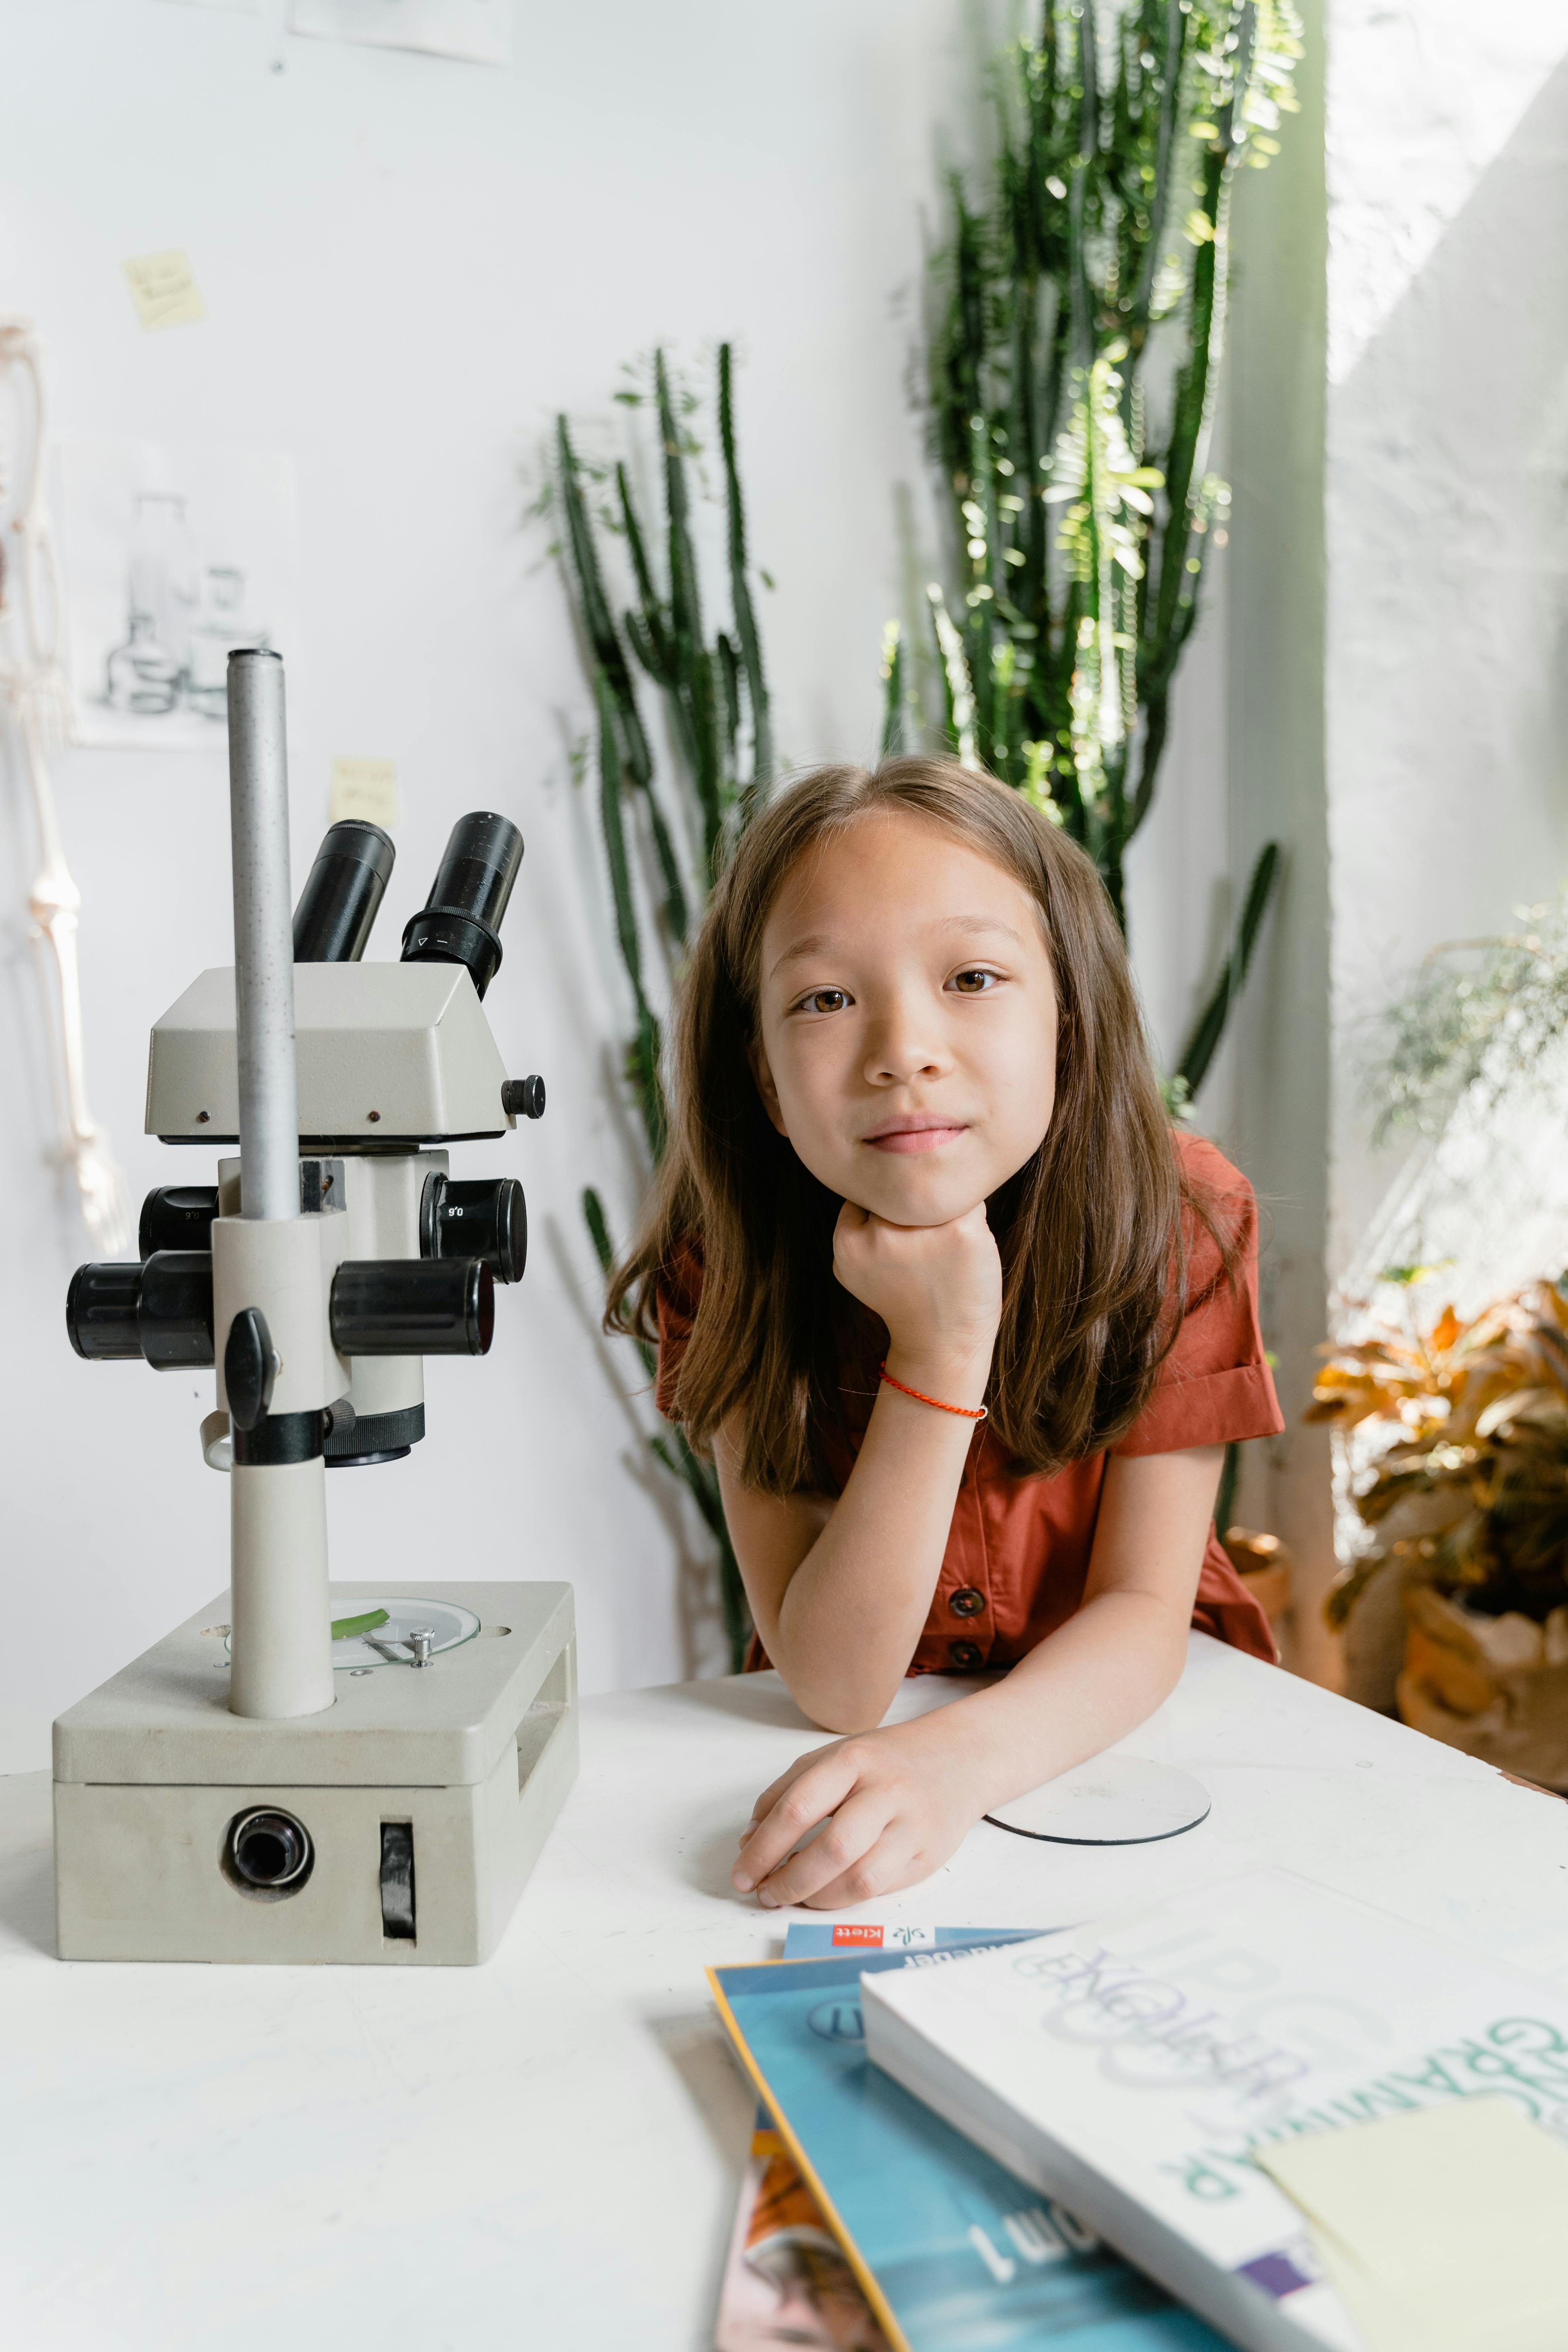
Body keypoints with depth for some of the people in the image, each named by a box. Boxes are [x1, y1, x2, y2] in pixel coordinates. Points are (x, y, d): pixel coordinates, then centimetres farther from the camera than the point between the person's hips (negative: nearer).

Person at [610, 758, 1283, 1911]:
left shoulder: (1180, 1219, -18)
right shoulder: (730, 1267, -18)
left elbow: (1143, 1609, -18)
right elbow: (835, 1687, -22)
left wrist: (958, 1759, -37)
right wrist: (940, 1352, -33)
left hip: (1121, 1713, 1)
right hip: (855, 1730, 0)